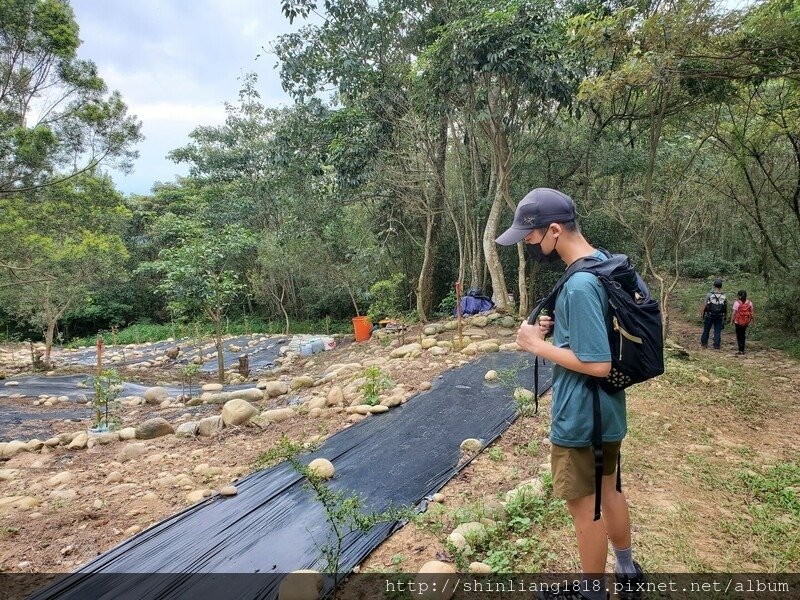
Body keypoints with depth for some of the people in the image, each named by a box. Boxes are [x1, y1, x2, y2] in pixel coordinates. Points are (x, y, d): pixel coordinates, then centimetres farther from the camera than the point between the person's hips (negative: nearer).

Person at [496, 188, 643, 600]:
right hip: (605, 410, 9)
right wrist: (558, 327, 1)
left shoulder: (579, 285, -28)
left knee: (584, 504, 10)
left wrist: (538, 345, -19)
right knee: (608, 490, 25)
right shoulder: (605, 264, 3)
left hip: (580, 417, -9)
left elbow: (598, 364, -28)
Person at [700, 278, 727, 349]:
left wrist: (702, 314, -1)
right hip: (719, 316, 1)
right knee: (718, 331, 6)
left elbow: (705, 305, -10)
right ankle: (716, 345, 5)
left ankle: (704, 343, 20)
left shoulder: (709, 294, -11)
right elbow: (726, 307, 3)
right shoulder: (724, 296, -4)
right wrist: (725, 316, 14)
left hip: (709, 315, -1)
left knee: (706, 329, 12)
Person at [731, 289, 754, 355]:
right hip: (746, 322, 4)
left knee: (739, 336, 4)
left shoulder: (736, 303, -12)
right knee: (743, 335, 18)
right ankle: (742, 349, 21)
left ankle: (741, 350, -1)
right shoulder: (749, 303, 0)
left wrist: (732, 321, -4)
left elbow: (734, 313, -13)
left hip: (738, 322, -4)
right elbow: (752, 313, 3)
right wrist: (752, 320, 13)